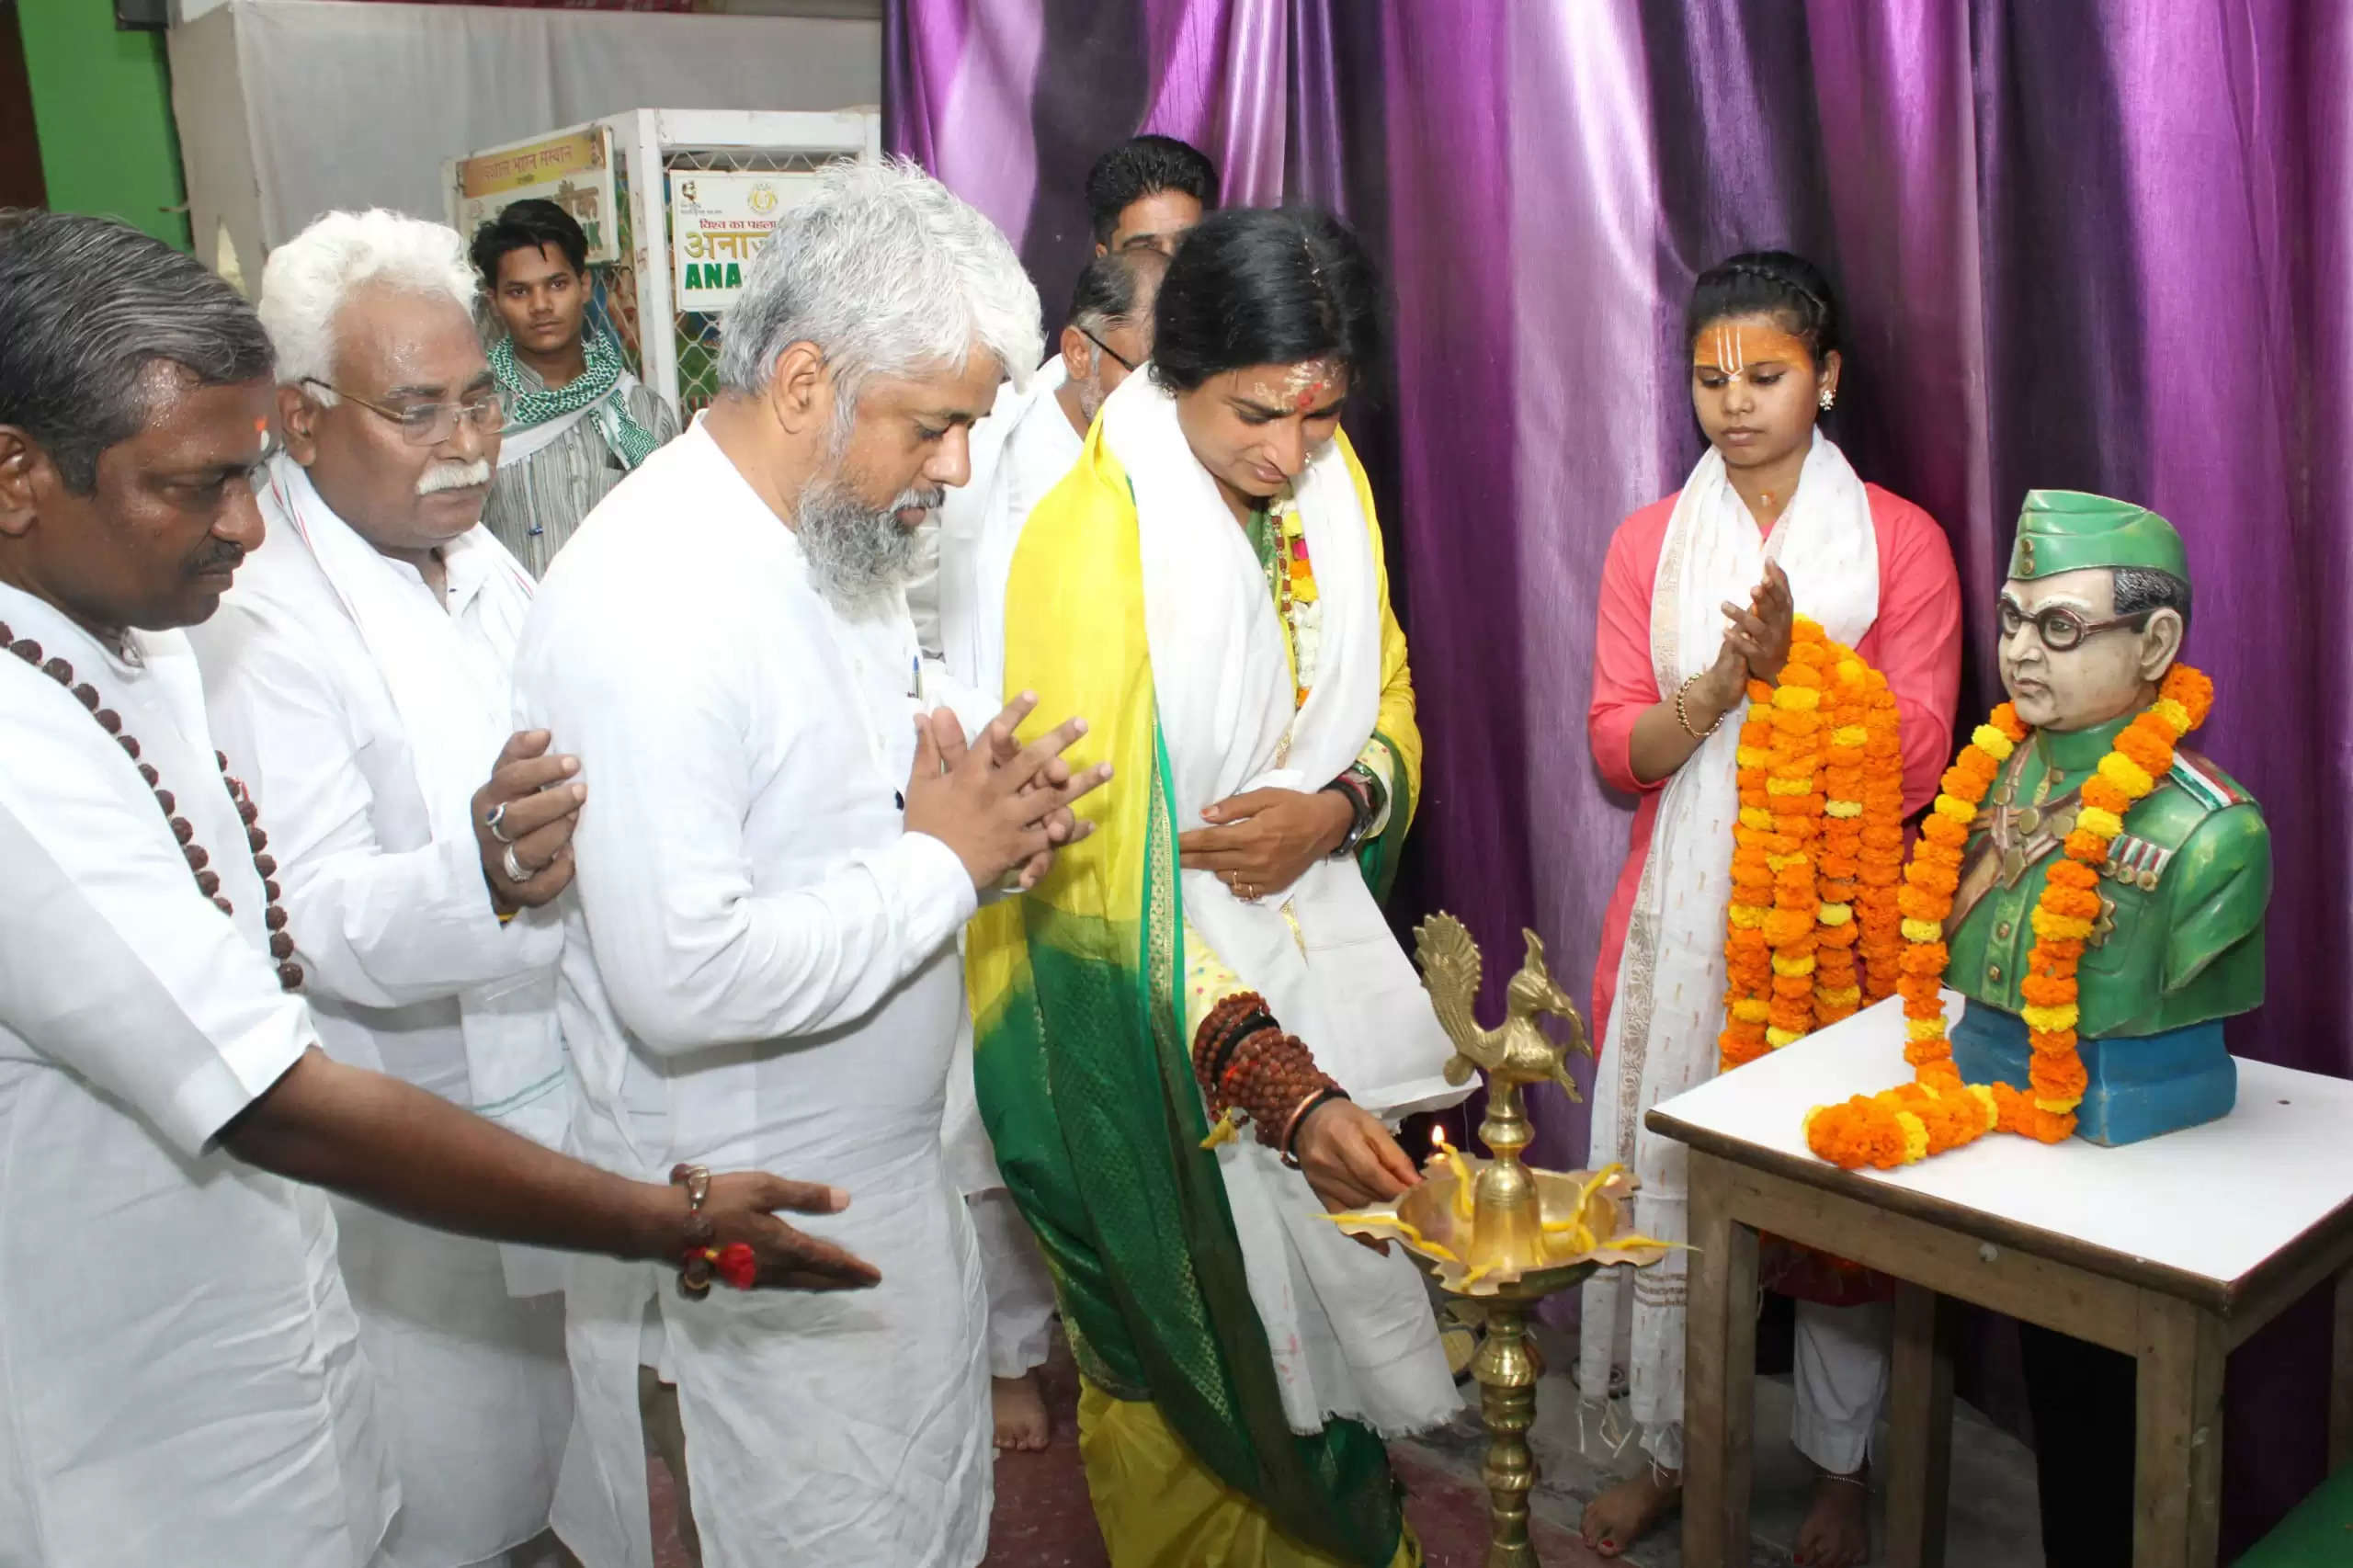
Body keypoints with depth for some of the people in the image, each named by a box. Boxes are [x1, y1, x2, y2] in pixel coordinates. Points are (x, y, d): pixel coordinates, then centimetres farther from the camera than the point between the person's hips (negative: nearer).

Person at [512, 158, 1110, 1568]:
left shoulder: (843, 539, 4)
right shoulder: (648, 602, -28)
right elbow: (682, 977, -34)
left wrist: (984, 809, -5)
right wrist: (941, 861, -23)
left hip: (901, 1169, 9)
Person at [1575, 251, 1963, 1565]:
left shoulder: (1902, 541, 0)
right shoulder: (1651, 542, 6)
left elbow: (1917, 765, -6)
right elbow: (1619, 748, 0)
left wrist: (1794, 662, -19)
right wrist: (1724, 677, -17)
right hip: (1686, 916, 2)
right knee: (1672, 1183, 6)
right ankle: (1672, 1451, 24)